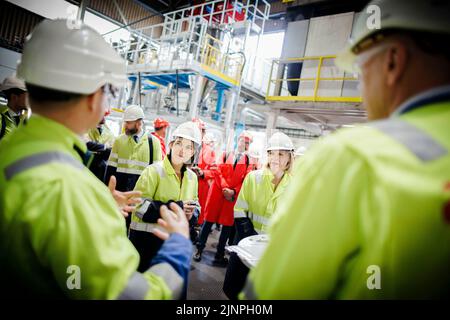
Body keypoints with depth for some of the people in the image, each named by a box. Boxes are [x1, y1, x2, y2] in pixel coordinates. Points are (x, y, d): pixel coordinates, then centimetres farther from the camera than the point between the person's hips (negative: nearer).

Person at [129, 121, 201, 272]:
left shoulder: (192, 177, 6)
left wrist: (190, 213, -7)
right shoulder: (154, 170, -13)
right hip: (145, 237, -6)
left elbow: (195, 205, 18)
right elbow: (140, 205, -20)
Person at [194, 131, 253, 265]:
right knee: (209, 220, 3)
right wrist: (224, 188, -13)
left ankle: (220, 254, 16)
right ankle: (199, 249, 16)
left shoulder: (249, 160, 5)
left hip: (234, 195, 0)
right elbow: (218, 171, 0)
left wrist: (234, 191, -14)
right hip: (218, 191, 0)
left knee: (228, 224, 4)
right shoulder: (225, 155, 9)